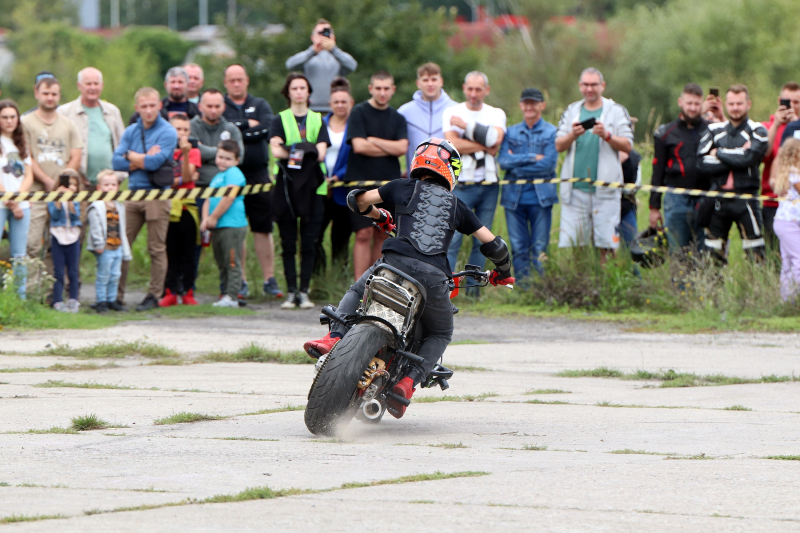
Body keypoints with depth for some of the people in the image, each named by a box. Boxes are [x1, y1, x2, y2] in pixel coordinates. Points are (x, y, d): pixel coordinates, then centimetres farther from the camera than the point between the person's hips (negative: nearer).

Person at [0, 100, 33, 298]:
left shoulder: (21, 145, 18)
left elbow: (28, 176, 11)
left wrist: (17, 197, -6)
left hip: (21, 205, 5)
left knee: (19, 255, 5)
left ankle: (21, 297, 7)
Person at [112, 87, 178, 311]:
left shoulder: (167, 132, -4)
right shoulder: (131, 131, 12)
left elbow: (155, 161, -16)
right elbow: (116, 161, 1)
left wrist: (131, 156, -2)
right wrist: (143, 159, -8)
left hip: (157, 195, -5)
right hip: (133, 192, 5)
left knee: (156, 249, 1)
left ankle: (154, 295, 8)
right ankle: (117, 295, 5)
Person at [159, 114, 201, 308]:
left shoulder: (193, 152, 5)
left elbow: (187, 176, -11)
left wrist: (185, 153, -21)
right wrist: (180, 180, -13)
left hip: (187, 206, 0)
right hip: (167, 207, 0)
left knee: (188, 253, 2)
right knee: (170, 252, 1)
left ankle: (187, 292, 7)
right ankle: (170, 292, 5)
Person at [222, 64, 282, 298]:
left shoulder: (260, 105, 12)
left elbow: (267, 129, -7)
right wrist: (248, 125, -8)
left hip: (258, 175, 1)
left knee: (263, 229, -1)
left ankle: (269, 279, 2)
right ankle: (240, 280, 8)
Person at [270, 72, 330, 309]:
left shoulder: (318, 120, 13)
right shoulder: (280, 119, 10)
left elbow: (321, 152, -2)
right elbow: (275, 149, -6)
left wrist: (294, 153, -15)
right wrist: (301, 153, -20)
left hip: (311, 185, 1)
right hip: (286, 183, -1)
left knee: (308, 243, -2)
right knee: (288, 243, 0)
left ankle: (304, 292, 2)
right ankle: (291, 292, 4)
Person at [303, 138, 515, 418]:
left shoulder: (405, 188, 19)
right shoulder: (457, 205, 22)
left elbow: (357, 199, 25)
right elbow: (492, 244, 21)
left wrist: (379, 216, 46)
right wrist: (502, 272, 41)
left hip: (397, 261, 0)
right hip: (433, 276, 1)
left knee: (355, 293, 30)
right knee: (441, 334, 25)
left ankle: (334, 337, 2)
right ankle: (409, 382, 0)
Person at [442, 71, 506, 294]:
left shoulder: (496, 114, 11)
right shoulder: (452, 113, 5)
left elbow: (495, 139, -10)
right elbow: (453, 144, -10)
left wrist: (466, 126, -9)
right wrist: (486, 147, -8)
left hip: (489, 185, 3)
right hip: (461, 184, -3)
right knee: (452, 238, -12)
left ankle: (473, 285, 9)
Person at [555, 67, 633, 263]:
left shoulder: (616, 111, 7)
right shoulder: (571, 111, 16)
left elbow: (627, 145, -1)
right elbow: (559, 146, 8)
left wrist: (607, 136, -17)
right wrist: (573, 136, -12)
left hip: (605, 187, -2)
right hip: (575, 188, 2)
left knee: (606, 243, -6)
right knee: (571, 241, -3)